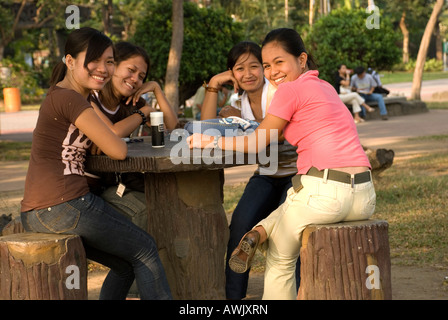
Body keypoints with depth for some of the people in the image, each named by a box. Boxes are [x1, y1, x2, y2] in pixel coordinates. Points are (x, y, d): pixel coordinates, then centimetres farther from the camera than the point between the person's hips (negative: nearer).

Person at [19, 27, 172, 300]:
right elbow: (117, 150, -14)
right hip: (65, 206, -10)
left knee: (127, 263, 21)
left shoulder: (60, 96, 19)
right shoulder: (69, 99, -13)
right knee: (144, 249, 7)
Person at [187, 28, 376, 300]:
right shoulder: (324, 86, 22)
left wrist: (209, 141, 15)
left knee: (280, 261, 18)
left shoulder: (291, 89, -1)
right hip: (364, 196, 8)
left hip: (325, 192, -8)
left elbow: (257, 144, 4)